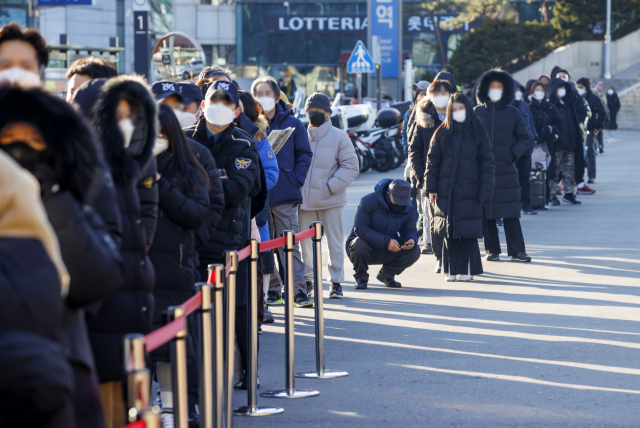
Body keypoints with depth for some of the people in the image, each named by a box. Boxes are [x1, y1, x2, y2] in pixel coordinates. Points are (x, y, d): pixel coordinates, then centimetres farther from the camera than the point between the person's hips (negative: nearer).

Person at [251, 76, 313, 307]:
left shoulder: (292, 123, 5)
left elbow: (304, 154, 6)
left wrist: (296, 179, -7)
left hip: (285, 195, -2)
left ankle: (299, 290, -4)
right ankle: (272, 290, 12)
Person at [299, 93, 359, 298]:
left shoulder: (339, 137, -3)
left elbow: (351, 167, -5)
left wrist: (330, 187, -14)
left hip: (331, 201, -3)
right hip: (304, 200, 3)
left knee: (335, 242, 3)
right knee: (306, 242, 9)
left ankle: (336, 282, 8)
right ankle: (307, 279, 21)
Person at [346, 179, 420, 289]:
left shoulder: (407, 209, -3)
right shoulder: (369, 201, -21)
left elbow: (410, 230, 2)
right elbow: (360, 228, -28)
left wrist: (411, 239, -26)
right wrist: (386, 241, -36)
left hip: (387, 252, 4)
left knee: (414, 251, -18)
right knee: (359, 244, -39)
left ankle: (387, 274, 8)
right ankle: (361, 278, -9)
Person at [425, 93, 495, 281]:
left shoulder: (478, 133, 0)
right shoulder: (442, 133, 4)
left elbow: (487, 163, 0)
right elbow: (432, 161, 7)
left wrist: (485, 191, -5)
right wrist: (431, 188, -1)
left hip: (469, 190, -1)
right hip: (446, 190, 1)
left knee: (468, 231, -2)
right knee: (449, 232, 3)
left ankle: (466, 269, 8)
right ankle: (450, 269, 11)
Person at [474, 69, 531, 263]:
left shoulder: (512, 112, 6)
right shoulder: (477, 112, 6)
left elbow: (524, 138, 11)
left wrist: (514, 153, -4)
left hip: (506, 168, 0)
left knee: (510, 212, -4)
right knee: (486, 212, 1)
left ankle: (517, 251, -1)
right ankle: (492, 250, 8)